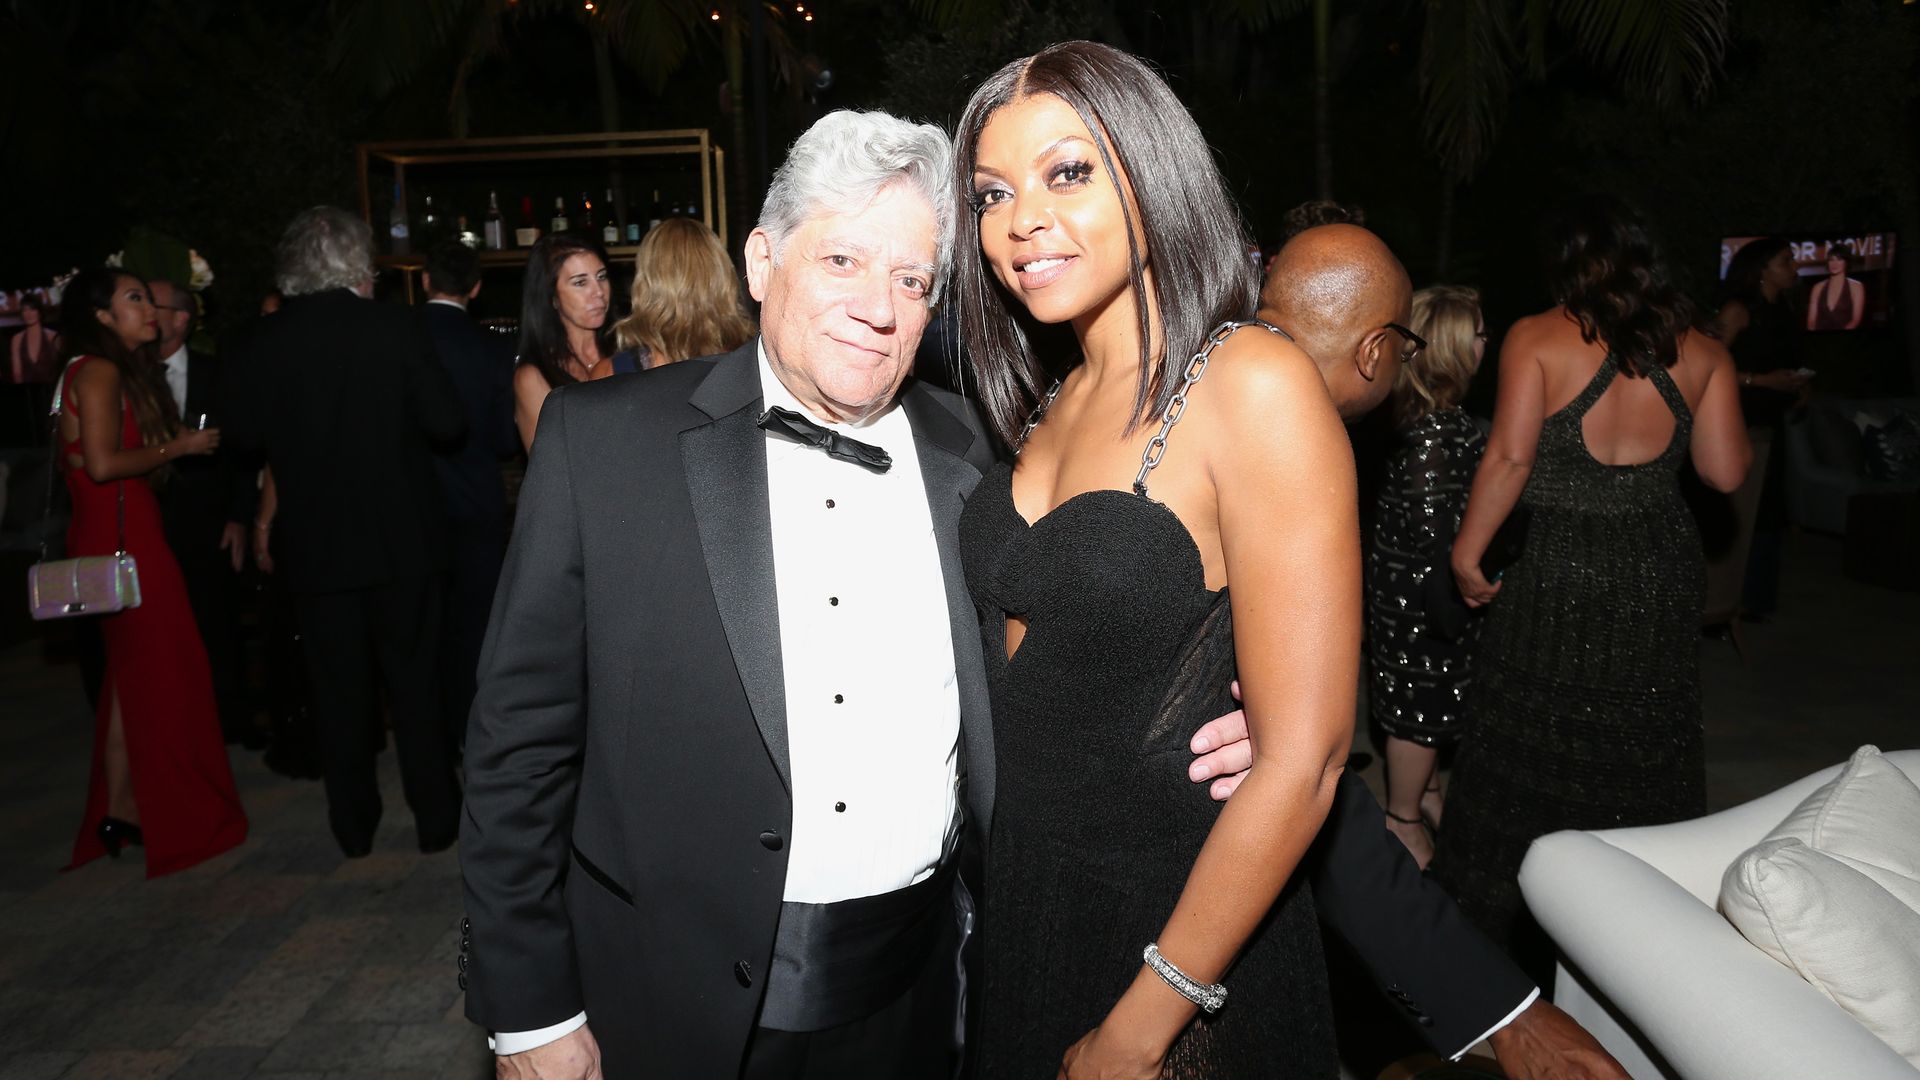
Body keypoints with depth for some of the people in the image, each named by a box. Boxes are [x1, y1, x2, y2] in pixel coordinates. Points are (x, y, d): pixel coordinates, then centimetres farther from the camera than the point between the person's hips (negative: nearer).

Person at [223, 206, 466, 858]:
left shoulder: (262, 343, -4)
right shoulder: (394, 327, -10)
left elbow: (244, 437, 2)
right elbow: (447, 423, -10)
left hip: (315, 545, 2)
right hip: (401, 540, -1)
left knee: (338, 688, 12)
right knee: (415, 682, 10)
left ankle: (354, 826, 22)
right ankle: (435, 818, 17)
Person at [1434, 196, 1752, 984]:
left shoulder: (1536, 339, -7)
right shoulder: (1698, 351, 4)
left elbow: (1511, 455, -16)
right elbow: (1725, 472, 4)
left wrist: (1468, 549, -8)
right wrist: (1740, 434, 25)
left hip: (1560, 573, -4)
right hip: (1660, 573, 4)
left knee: (1536, 748, 6)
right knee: (1642, 744, 17)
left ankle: (1505, 926, 18)